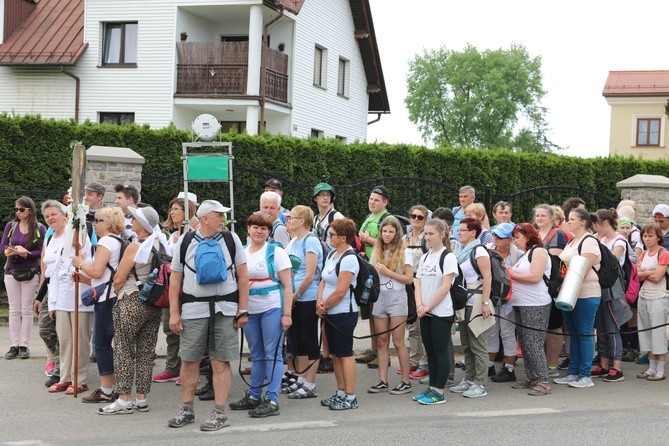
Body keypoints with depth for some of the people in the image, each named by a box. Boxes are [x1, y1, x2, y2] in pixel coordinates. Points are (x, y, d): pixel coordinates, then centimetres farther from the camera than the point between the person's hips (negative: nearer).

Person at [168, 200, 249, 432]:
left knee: (221, 362, 1)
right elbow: (175, 279, 8)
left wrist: (243, 310, 2)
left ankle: (220, 413, 10)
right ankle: (186, 410, 21)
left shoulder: (231, 239, 4)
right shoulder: (185, 242, 4)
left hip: (225, 309, -1)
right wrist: (174, 313, 3)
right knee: (189, 360, 6)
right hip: (193, 309, 1)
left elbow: (243, 276, 6)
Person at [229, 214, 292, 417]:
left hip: (272, 308, -5)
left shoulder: (276, 252, -2)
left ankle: (271, 400, -1)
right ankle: (253, 396, 22)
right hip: (249, 309, 5)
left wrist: (286, 314, -12)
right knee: (257, 355, 13)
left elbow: (287, 286, -5)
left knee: (272, 354, -3)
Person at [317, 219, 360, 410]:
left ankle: (350, 397, 2)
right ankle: (341, 393, 23)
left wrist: (324, 306, -9)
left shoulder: (348, 259, -17)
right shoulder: (332, 254, 12)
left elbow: (340, 292, -20)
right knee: (335, 354, 14)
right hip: (331, 313, 9)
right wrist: (319, 300, -4)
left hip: (344, 313, -9)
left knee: (345, 354, -4)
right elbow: (324, 280, 13)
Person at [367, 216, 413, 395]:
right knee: (381, 342, 6)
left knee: (398, 342, -4)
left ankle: (405, 382, 3)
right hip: (379, 298, 5)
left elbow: (408, 279, -8)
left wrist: (387, 272, -13)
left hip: (396, 298, -5)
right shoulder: (377, 252, 11)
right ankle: (382, 381, 10)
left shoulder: (404, 252, -3)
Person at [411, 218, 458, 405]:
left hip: (441, 312, -7)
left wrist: (428, 307, -13)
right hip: (425, 313, 7)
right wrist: (419, 305, -6)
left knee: (441, 351, -2)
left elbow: (445, 287, -14)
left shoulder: (448, 257, -9)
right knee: (430, 351, 11)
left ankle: (439, 392, 2)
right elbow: (418, 283, 10)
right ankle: (432, 388, 18)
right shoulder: (424, 257, 13)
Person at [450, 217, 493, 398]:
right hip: (463, 302, 9)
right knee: (466, 344, 13)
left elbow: (487, 277, -16)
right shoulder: (462, 252, 16)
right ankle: (469, 380, 20)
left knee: (477, 345, -5)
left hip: (476, 303, -9)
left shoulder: (479, 251, -10)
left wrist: (485, 303, -22)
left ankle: (480, 384, -1)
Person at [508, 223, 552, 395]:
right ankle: (531, 378, 19)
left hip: (536, 305, -9)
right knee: (525, 343, 11)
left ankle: (543, 382, -6)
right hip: (521, 304, 9)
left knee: (534, 344, -10)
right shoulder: (524, 254, 19)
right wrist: (511, 274, 1)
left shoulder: (538, 251, -8)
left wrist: (512, 274, -12)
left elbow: (535, 276, -19)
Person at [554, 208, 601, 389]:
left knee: (584, 334, -4)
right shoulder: (571, 243, 18)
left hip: (586, 295, -9)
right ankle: (573, 373, 17)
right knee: (573, 334, 11)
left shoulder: (589, 242, -10)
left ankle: (585, 375, 1)